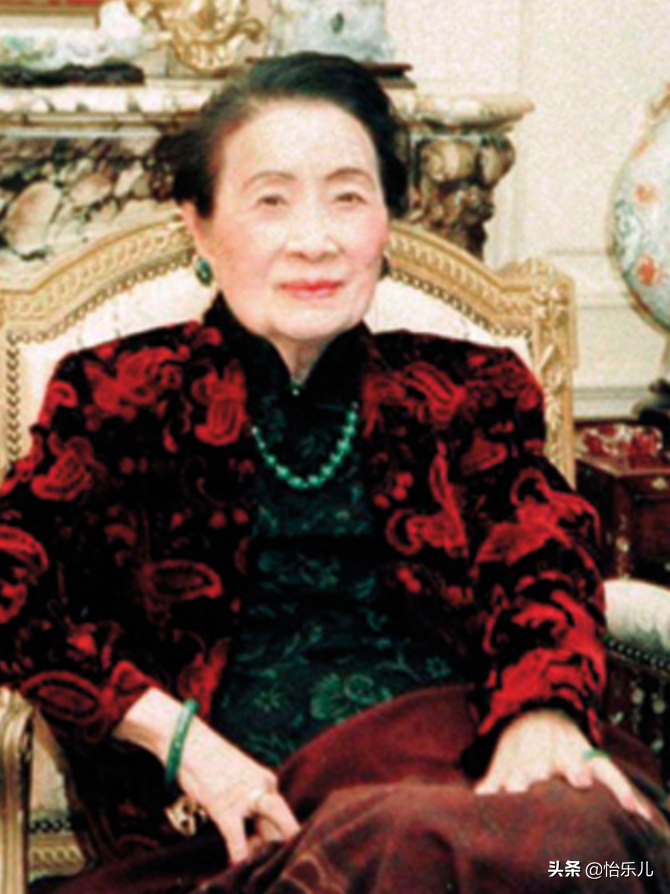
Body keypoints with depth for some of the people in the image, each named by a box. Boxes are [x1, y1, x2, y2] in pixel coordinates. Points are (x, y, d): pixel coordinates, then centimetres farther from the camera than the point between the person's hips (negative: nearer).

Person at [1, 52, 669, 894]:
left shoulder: (471, 393, 20)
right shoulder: (118, 393, 15)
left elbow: (543, 559, 6)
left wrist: (543, 710, -17)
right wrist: (175, 733, -10)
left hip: (464, 749, 3)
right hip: (260, 814, -2)